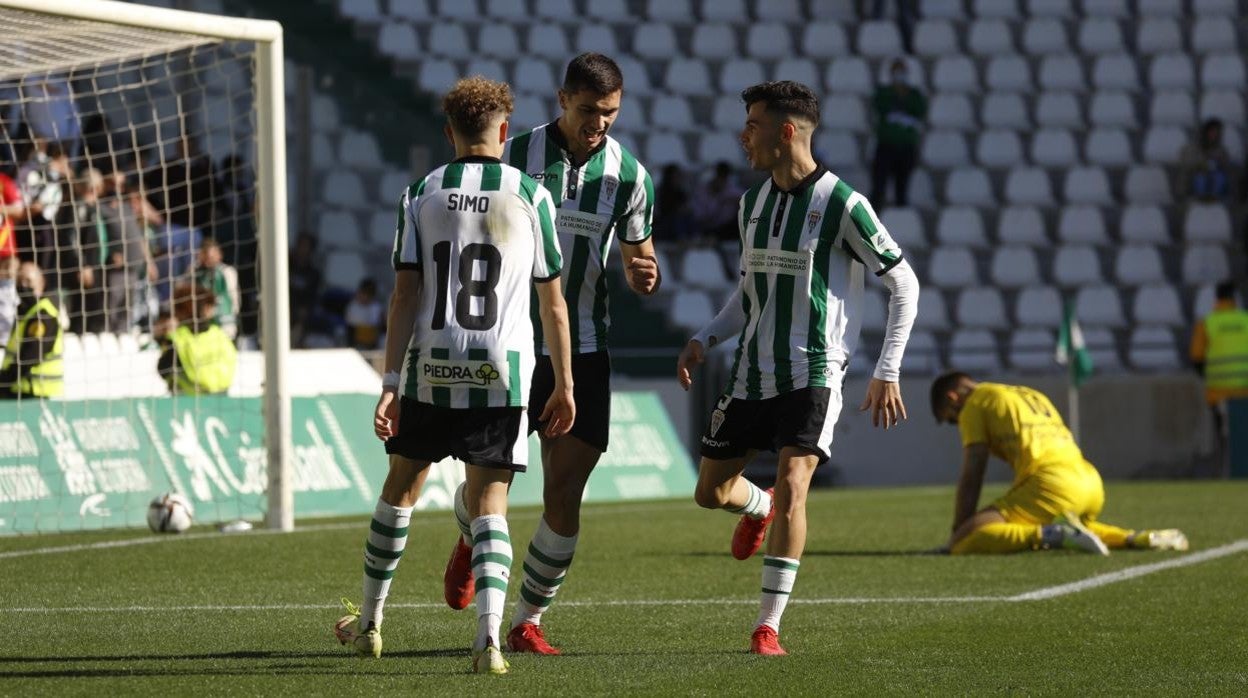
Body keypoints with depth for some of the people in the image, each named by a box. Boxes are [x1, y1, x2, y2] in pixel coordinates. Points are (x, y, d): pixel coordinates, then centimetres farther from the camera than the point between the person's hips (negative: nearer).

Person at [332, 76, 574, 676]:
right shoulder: (530, 196, 1)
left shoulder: (421, 195, 3)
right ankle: (489, 635, -18)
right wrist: (564, 385, 11)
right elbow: (552, 302, 3)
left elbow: (406, 294, -3)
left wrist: (390, 384, -3)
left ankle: (368, 621, 31)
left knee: (401, 487, 18)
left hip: (431, 371, 1)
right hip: (501, 374, -1)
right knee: (489, 504, 0)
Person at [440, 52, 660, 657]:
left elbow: (638, 256, 11)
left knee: (563, 494, -5)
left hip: (583, 351, 1)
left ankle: (528, 621, 10)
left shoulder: (628, 175, 0)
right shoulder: (515, 156, -4)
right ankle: (470, 543, 35)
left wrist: (644, 275, -13)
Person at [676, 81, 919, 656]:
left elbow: (904, 285, -6)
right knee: (710, 492, 10)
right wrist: (705, 339, 7)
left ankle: (768, 626, -13)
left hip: (813, 375, -6)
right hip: (750, 373, 6)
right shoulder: (751, 203, 8)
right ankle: (759, 508, 48)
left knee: (791, 486, -20)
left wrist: (887, 373, -10)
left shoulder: (842, 204, -11)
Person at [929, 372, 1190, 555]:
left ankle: (1052, 534, -28)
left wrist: (956, 533, 6)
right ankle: (1135, 538, 16)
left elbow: (971, 478, 3)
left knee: (963, 542, -14)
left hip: (1053, 483, -8)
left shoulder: (975, 404, 9)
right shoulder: (1030, 395, 32)